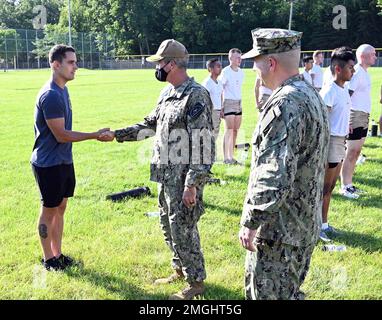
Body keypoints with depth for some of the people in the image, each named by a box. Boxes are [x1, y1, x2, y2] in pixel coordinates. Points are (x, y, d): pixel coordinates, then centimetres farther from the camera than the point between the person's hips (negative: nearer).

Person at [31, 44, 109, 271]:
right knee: (49, 210, 5)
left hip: (64, 161, 9)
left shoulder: (63, 90, 7)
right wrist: (96, 135, -17)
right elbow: (61, 135, -22)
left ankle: (58, 254, 29)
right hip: (49, 164, -9)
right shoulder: (50, 96, -22)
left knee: (61, 207, 16)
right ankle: (48, 259, 21)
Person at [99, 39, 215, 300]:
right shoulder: (167, 93, 11)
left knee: (183, 229, 0)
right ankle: (181, 270, 36)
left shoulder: (197, 95, -17)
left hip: (184, 176, -9)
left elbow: (203, 144, -21)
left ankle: (196, 281, 17)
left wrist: (192, 185, -22)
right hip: (166, 174, 9)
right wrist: (116, 135, 19)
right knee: (169, 226, 18)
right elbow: (151, 125, 22)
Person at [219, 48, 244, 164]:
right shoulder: (226, 72, -8)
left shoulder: (241, 72, 13)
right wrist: (220, 106, -12)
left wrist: (240, 101, 12)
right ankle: (226, 158, -3)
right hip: (229, 102, -7)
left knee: (236, 130, 7)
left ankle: (231, 157, 14)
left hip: (239, 102, 7)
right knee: (229, 130, -9)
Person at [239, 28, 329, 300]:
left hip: (278, 228, -10)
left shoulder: (285, 104, -23)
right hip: (306, 224, 10)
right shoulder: (312, 95, 9)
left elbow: (274, 175, -29)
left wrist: (251, 222, -22)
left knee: (267, 293, 5)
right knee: (290, 292, 23)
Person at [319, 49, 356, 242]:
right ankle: (321, 226, 12)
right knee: (325, 187, 1)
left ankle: (324, 224, 25)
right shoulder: (329, 92, -17)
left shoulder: (344, 90, 10)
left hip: (341, 141, 9)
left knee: (331, 186, 14)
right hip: (331, 141, -9)